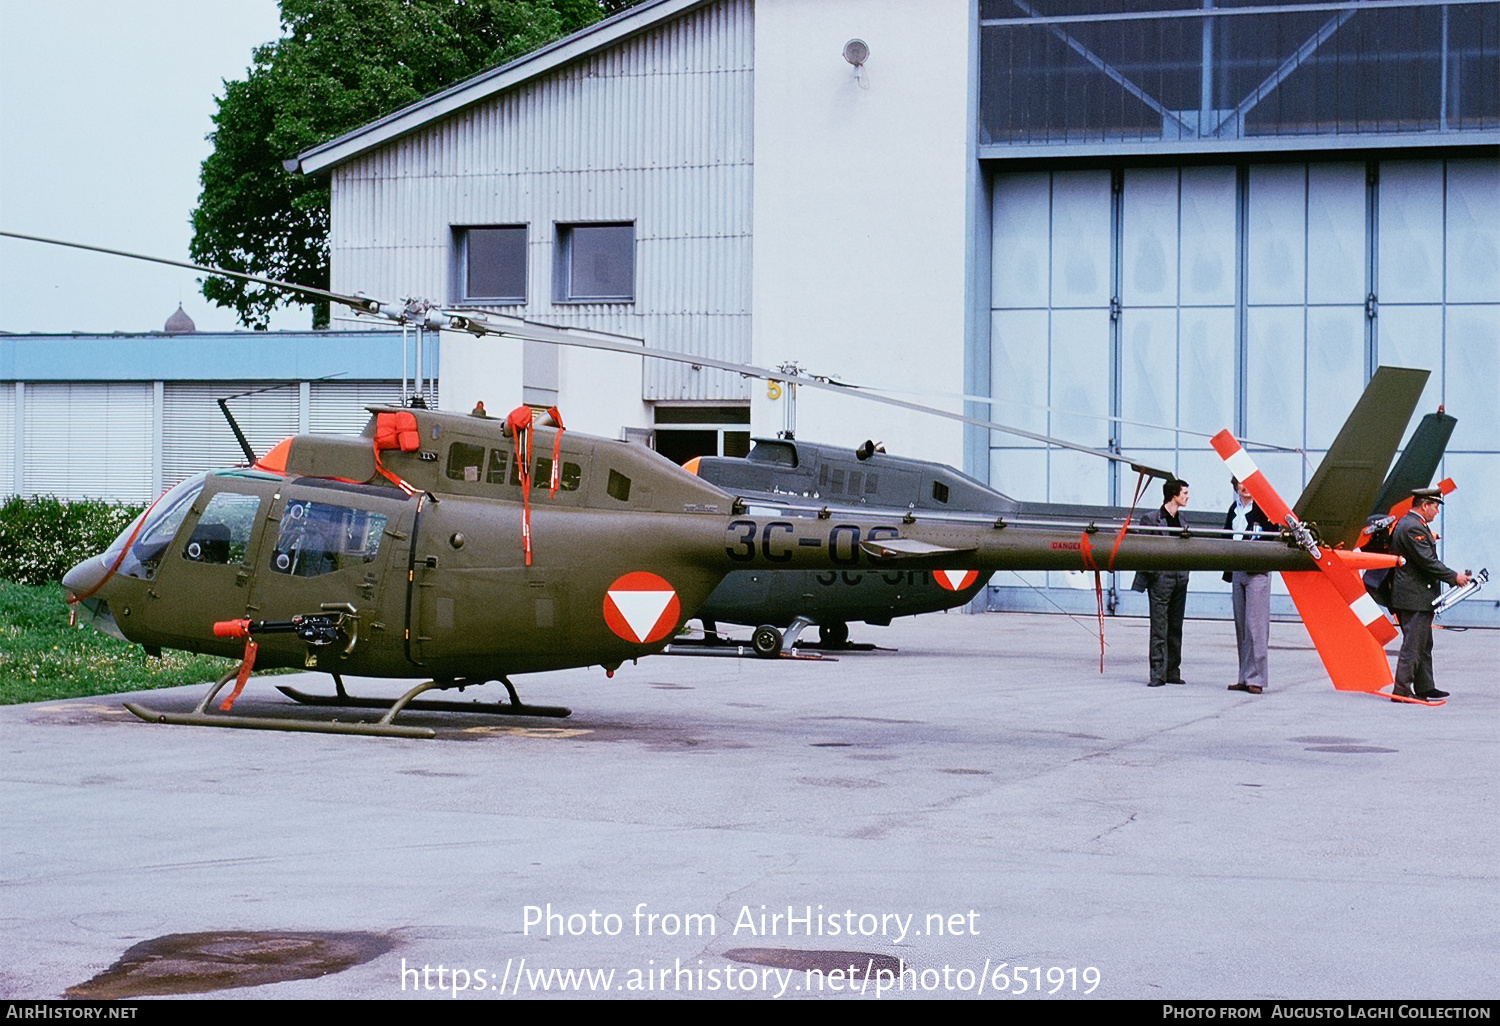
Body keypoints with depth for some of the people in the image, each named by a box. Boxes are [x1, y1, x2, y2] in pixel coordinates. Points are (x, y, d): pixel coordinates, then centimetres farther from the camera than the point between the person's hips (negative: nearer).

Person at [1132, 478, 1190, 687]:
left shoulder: (1180, 520, 16)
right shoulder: (1151, 519, -5)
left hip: (1179, 578, 6)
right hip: (1160, 578, -6)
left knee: (1175, 628, 9)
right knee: (1159, 629, -7)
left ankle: (1173, 672, 14)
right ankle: (1158, 674, -6)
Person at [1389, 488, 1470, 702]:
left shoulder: (1404, 523, 16)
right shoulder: (1414, 528, -18)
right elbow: (1428, 562, -21)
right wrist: (1454, 577, -13)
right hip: (1415, 598, -11)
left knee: (1423, 645, 16)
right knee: (1413, 645, -8)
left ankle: (1425, 688, 21)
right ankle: (1402, 691, -7)